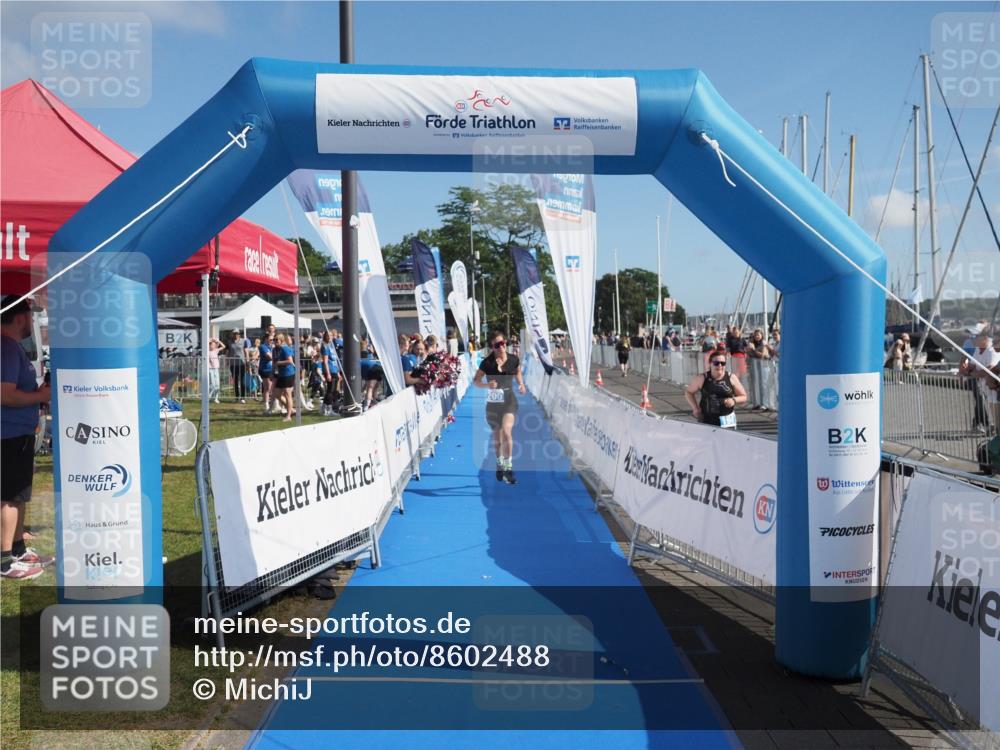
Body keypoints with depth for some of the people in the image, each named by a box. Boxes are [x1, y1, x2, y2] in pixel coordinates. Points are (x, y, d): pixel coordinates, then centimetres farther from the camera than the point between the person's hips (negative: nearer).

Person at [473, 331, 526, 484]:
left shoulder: (514, 360, -5)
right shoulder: (487, 362, -12)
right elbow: (475, 381, -6)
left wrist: (521, 384, -1)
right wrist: (487, 385, -25)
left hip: (510, 401, 0)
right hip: (493, 403, 1)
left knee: (506, 431, -23)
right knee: (497, 437, 13)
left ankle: (508, 467, -14)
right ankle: (500, 465, 38)